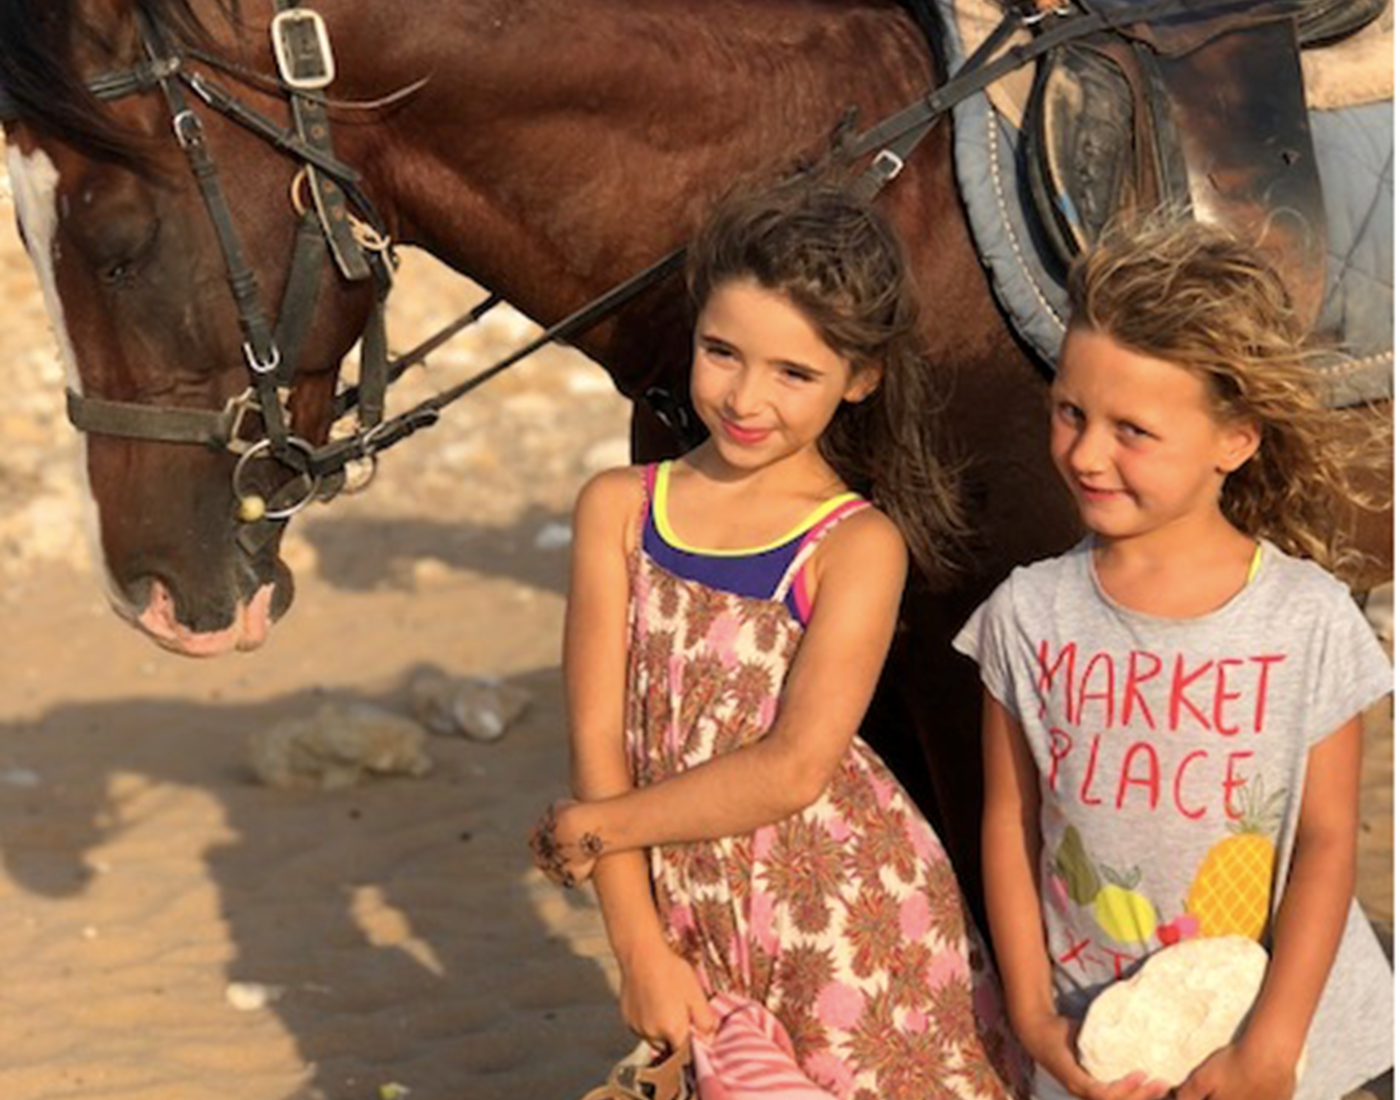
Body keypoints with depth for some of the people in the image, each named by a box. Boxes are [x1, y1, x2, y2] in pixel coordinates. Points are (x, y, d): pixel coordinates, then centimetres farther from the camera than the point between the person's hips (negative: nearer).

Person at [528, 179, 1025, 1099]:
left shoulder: (859, 545, -9)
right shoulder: (620, 509, 1)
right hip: (690, 920, 3)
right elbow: (599, 737, -3)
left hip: (845, 917, -3)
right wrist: (640, 948, -8)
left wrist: (598, 826, -12)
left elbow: (794, 768, -18)